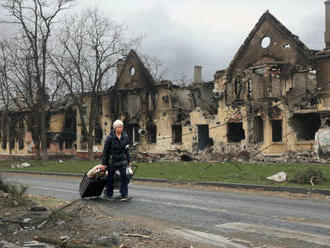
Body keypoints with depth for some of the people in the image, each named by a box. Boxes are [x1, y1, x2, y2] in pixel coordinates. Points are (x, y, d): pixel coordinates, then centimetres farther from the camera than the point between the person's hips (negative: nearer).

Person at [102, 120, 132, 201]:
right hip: (112, 161, -3)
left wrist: (129, 161, 14)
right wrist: (104, 163, -8)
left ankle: (124, 195, -9)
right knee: (110, 178, 9)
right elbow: (105, 151, -8)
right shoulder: (110, 137, -12)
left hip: (122, 160, 3)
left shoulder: (125, 136, 1)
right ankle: (109, 194, 24)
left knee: (124, 176, -9)